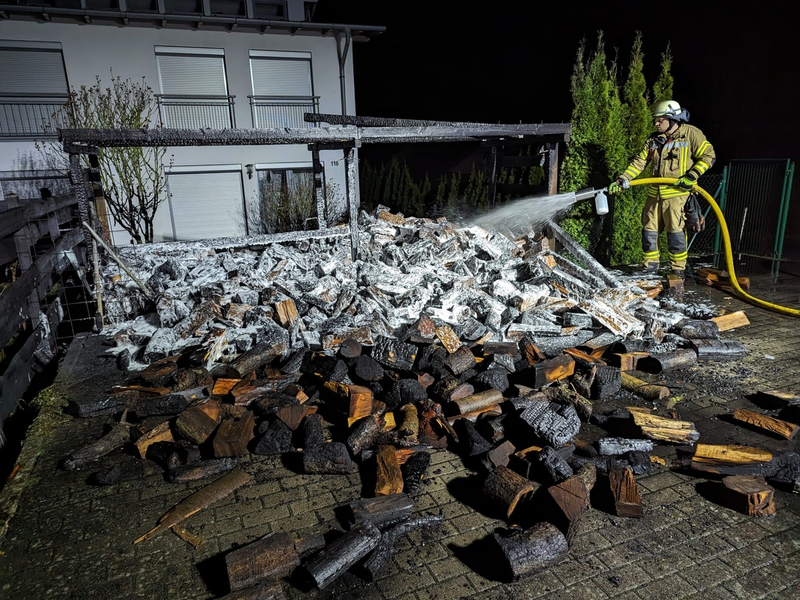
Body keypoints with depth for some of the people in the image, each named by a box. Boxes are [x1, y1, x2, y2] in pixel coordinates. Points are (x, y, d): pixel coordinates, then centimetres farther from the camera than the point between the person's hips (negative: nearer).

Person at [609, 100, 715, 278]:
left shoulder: (690, 134, -3)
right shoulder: (654, 139, 13)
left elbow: (708, 155, -3)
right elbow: (640, 162, 10)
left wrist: (692, 176, -14)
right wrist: (623, 180, -2)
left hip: (677, 192, -6)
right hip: (655, 193, 6)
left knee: (675, 230, -6)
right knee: (649, 229, 8)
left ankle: (679, 269, 5)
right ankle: (650, 266, 21)